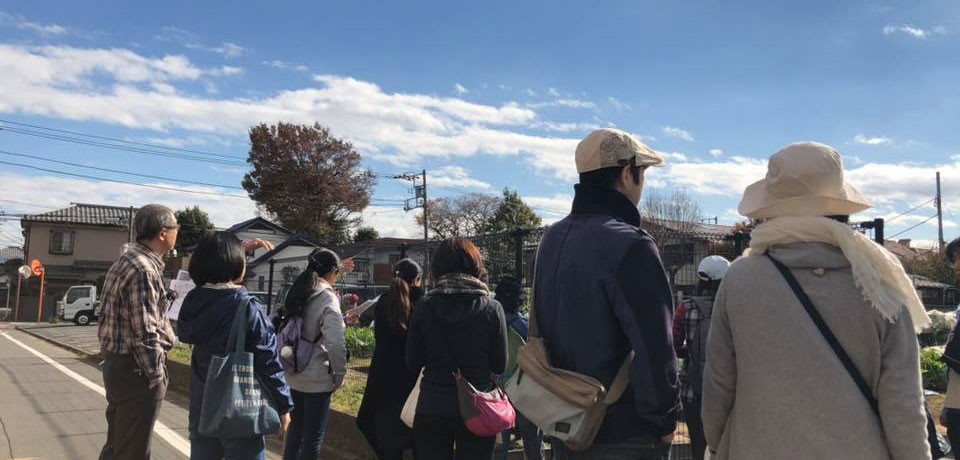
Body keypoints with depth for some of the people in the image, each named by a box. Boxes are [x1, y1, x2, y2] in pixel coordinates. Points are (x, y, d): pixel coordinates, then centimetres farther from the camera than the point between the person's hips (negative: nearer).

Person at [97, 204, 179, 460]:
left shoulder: (128, 261, 12)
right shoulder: (144, 269, -20)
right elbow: (144, 331, -22)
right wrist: (156, 374, -15)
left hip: (117, 364, 10)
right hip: (136, 371, -10)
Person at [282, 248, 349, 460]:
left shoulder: (296, 293, 5)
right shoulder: (327, 298, -17)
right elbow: (335, 343, -24)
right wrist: (340, 374, -11)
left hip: (293, 376, 7)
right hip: (317, 379, -7)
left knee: (295, 429, 20)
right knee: (313, 436, 4)